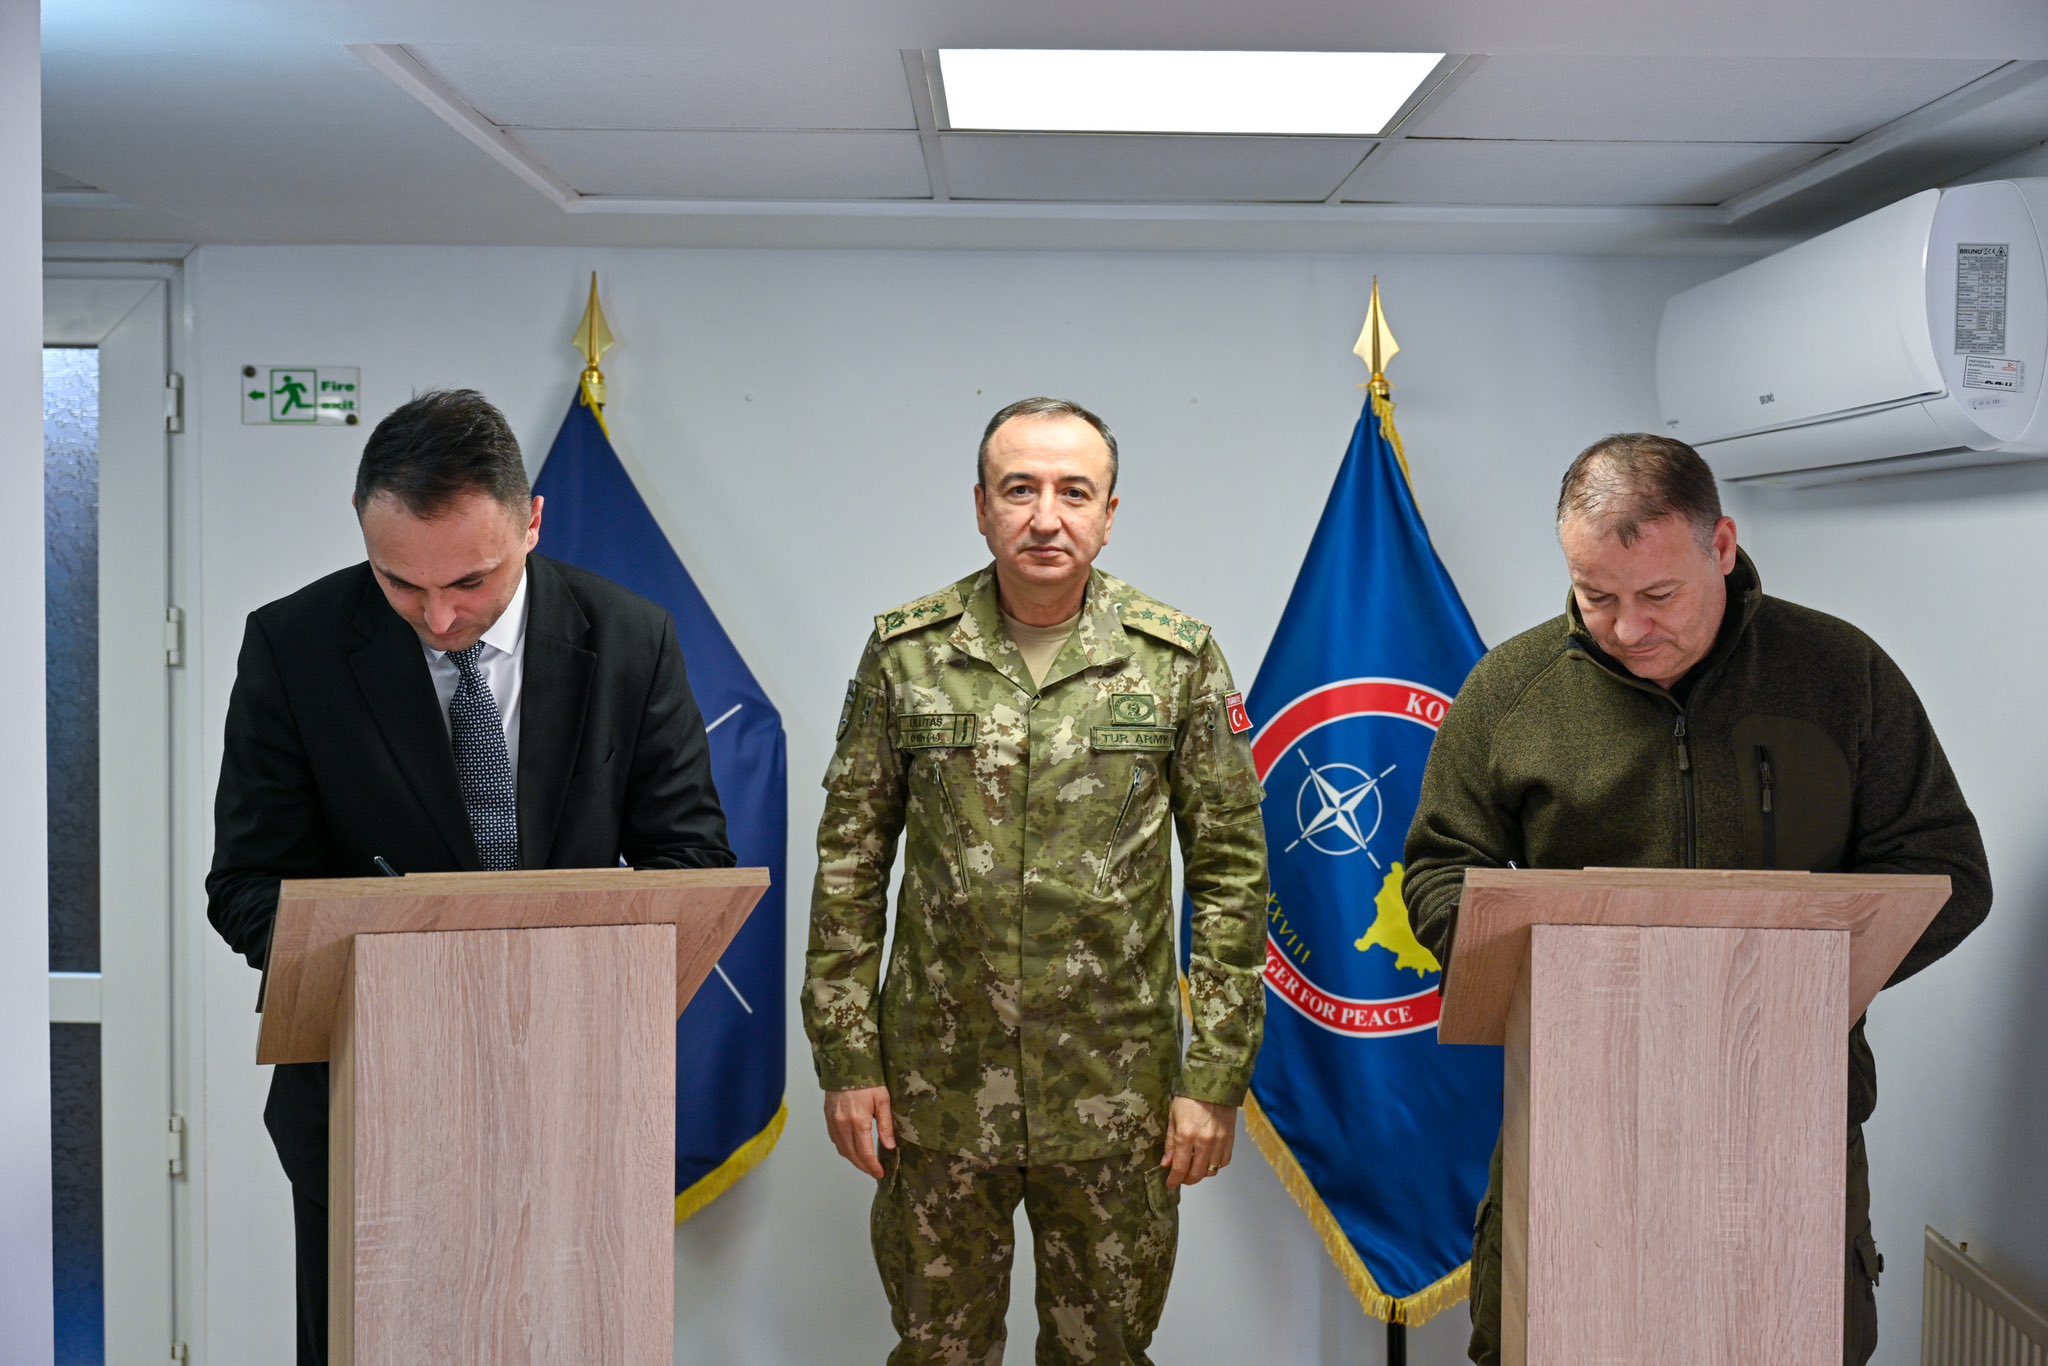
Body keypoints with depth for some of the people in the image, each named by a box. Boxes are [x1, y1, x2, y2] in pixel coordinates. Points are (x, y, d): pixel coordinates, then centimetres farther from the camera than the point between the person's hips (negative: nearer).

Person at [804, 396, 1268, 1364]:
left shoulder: (1180, 661, -2)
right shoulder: (905, 652, 0)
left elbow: (1232, 872, 0)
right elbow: (850, 861, 3)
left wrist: (1217, 1076, -4)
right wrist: (846, 1059, -1)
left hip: (1115, 1101, 0)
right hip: (937, 1094, 1)